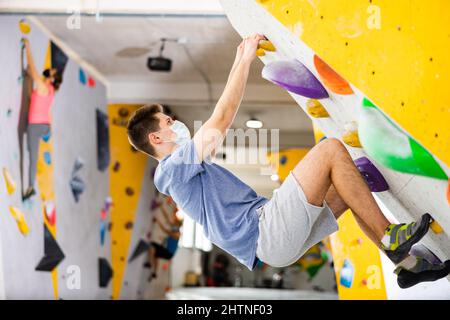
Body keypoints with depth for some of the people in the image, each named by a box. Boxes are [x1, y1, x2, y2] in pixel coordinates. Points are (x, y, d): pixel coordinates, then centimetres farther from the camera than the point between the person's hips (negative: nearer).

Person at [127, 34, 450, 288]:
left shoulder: (185, 168, 25)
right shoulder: (172, 168, -6)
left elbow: (218, 119, 28)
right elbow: (221, 120, -13)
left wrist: (239, 60, 24)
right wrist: (246, 59, -6)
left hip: (277, 235, 11)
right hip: (266, 232, -11)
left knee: (350, 184, 14)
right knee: (331, 149, -14)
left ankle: (408, 264, 14)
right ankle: (390, 237, -7)